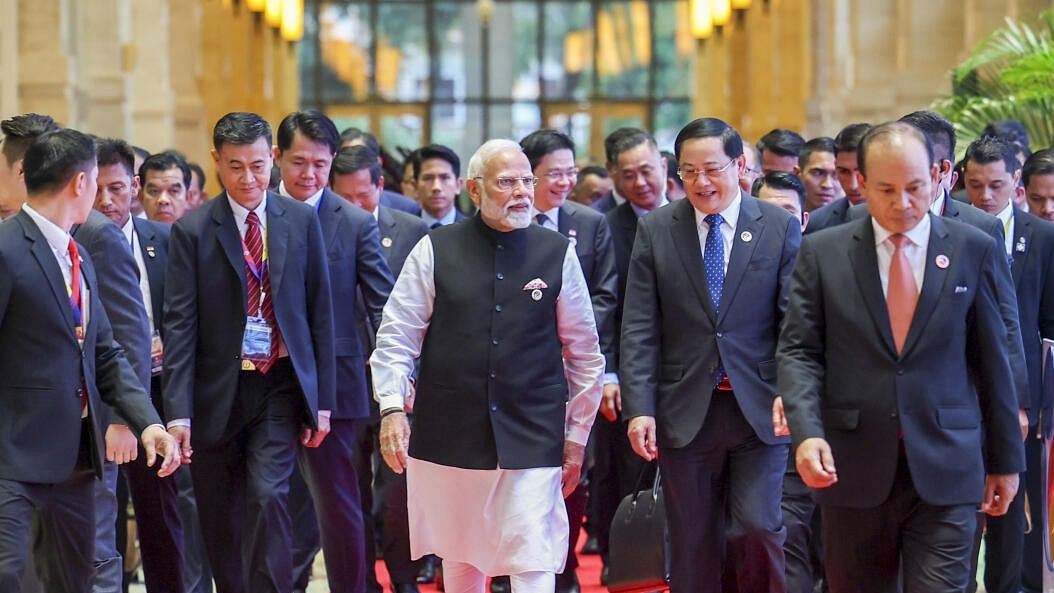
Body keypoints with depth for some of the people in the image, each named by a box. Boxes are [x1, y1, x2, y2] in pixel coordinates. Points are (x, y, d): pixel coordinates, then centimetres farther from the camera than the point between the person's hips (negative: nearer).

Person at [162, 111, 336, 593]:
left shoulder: (301, 220, 2)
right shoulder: (192, 230, -3)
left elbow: (320, 312, 5)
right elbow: (180, 324, -6)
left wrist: (323, 398, 3)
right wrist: (178, 411, -14)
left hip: (281, 387, 0)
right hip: (218, 391, 0)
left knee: (268, 496, -15)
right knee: (220, 519, 8)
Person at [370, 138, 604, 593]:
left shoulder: (558, 254, 1)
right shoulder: (434, 251, 0)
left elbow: (585, 352, 8)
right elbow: (395, 338, 1)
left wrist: (576, 436, 9)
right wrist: (392, 408, -11)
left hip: (532, 440, -1)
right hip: (449, 435, 1)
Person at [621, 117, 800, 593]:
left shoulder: (781, 228, 1)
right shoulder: (655, 230, 3)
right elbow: (638, 330, 0)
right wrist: (639, 408, -8)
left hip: (758, 410, -1)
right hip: (685, 411, 1)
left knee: (758, 528, -8)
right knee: (694, 546, 7)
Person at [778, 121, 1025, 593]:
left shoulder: (974, 252, 3)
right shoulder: (822, 252, 3)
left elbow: (992, 360, 7)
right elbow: (798, 351, 0)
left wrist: (1005, 458, 10)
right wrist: (806, 432, -17)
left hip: (944, 470, -1)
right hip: (852, 467, 1)